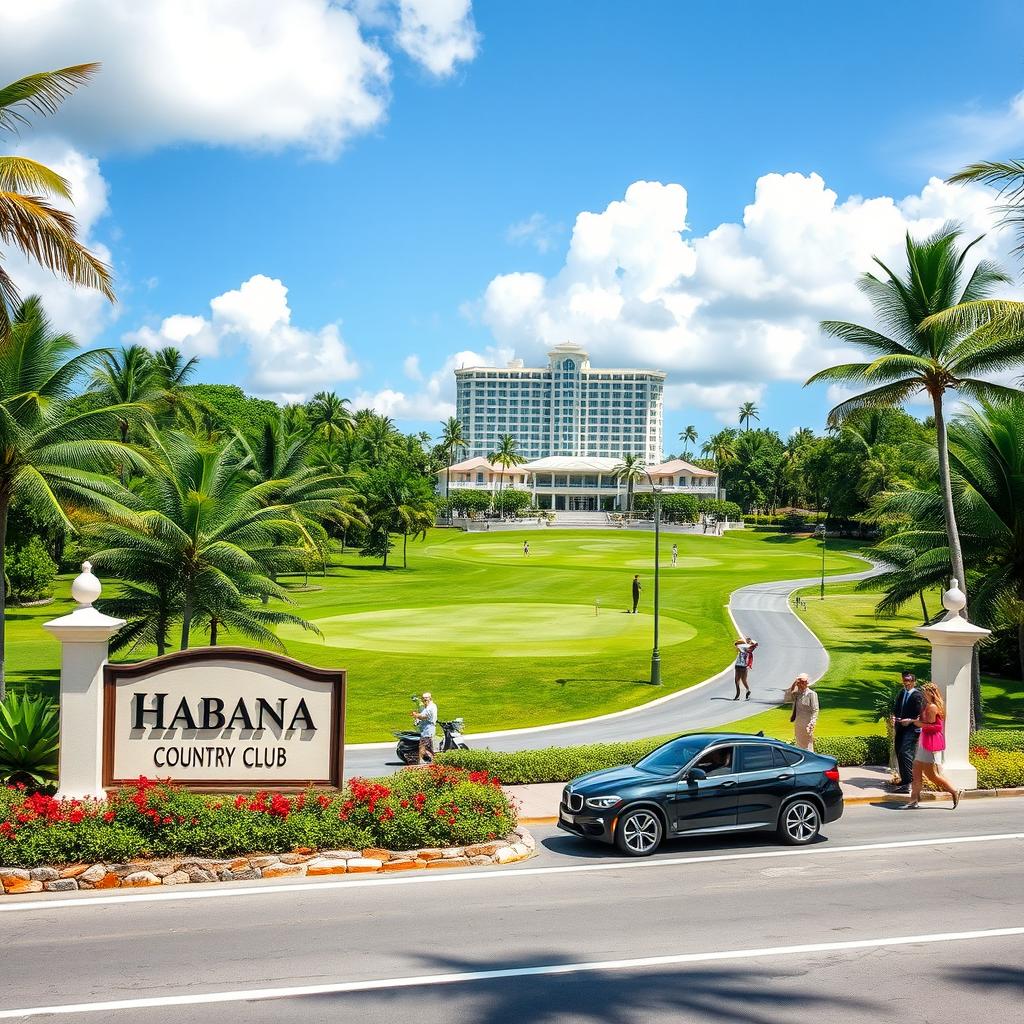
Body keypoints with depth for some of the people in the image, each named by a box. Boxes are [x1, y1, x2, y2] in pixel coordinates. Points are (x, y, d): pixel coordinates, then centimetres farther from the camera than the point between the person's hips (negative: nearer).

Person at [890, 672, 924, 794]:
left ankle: (908, 784, -19)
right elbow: (896, 708, 22)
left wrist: (910, 721, -21)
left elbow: (920, 715, -12)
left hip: (912, 728, -8)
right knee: (899, 753, 14)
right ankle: (904, 780, 27)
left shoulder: (918, 696, -9)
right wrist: (893, 717, 3)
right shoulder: (901, 694, 14)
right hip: (900, 728, 9)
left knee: (905, 753, -18)